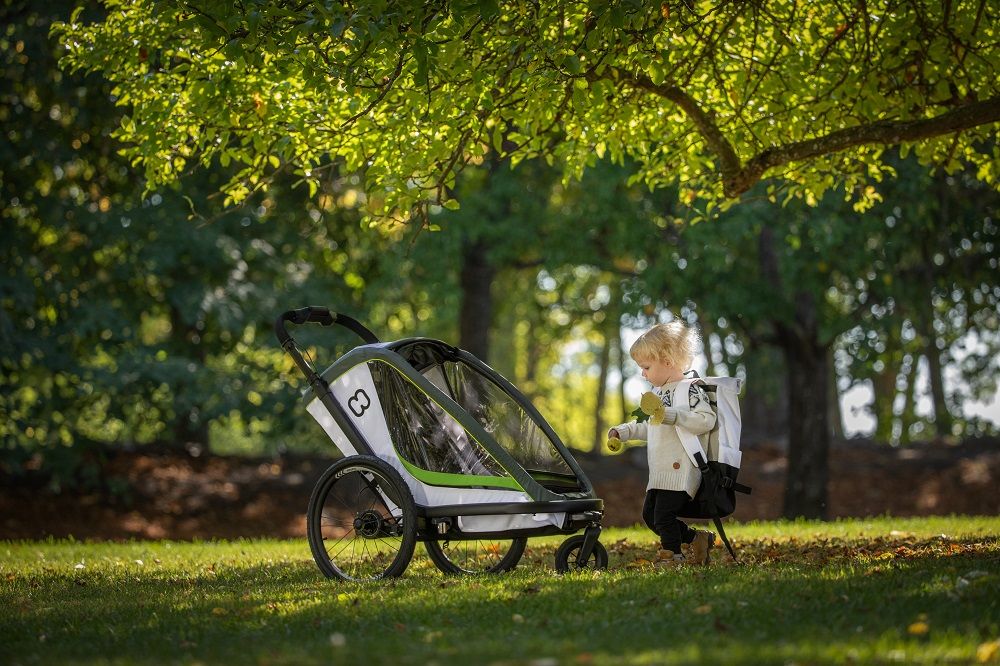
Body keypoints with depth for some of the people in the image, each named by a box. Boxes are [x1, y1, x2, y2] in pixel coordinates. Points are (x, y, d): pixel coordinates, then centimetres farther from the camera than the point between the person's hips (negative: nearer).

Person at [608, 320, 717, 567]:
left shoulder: (689, 390, -11)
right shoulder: (658, 392, 19)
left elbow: (706, 419, -24)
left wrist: (670, 415, -31)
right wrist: (624, 431, 24)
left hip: (680, 470, -10)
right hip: (659, 473, 10)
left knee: (664, 515, -11)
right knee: (650, 515, 13)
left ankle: (672, 556, 4)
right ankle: (696, 539, 22)